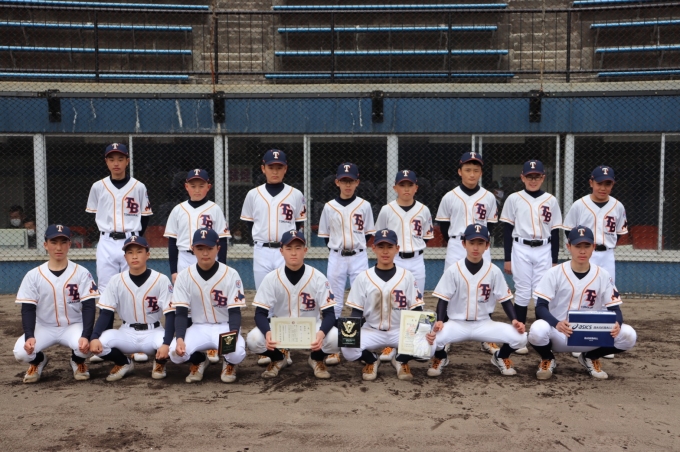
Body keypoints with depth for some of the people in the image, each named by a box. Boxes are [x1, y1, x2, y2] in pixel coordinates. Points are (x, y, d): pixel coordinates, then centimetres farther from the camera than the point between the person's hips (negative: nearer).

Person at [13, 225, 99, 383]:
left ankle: (78, 362, 6)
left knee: (83, 346, -33)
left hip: (74, 326, -1)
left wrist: (86, 336, -26)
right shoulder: (33, 275, -4)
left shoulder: (81, 273, -8)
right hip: (44, 328, 2)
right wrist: (29, 336, -22)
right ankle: (38, 361, 13)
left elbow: (88, 307, -12)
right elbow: (28, 309, -4)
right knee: (21, 352, -26)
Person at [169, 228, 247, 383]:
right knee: (176, 353, -28)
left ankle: (229, 363, 8)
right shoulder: (184, 276, -6)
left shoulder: (231, 275, -12)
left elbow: (235, 312, -12)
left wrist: (233, 337, -31)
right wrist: (179, 338, -25)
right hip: (198, 328, 2)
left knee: (237, 353, -34)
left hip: (225, 327, -2)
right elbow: (181, 313, -7)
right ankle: (199, 361, 10)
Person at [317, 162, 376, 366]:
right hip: (336, 258, 1)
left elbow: (368, 233, 7)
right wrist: (338, 246, 3)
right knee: (335, 303, 4)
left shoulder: (364, 206, 1)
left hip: (359, 257, 0)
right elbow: (325, 235, 8)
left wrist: (356, 246, 0)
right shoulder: (329, 207, 2)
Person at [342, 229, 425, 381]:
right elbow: (357, 311, -1)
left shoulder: (407, 276, -2)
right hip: (371, 331, 0)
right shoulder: (363, 277, -2)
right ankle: (371, 360, 7)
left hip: (400, 331, 0)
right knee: (348, 347, -29)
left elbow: (416, 310, -3)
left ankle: (401, 360, 5)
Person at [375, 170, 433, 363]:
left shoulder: (423, 210, 3)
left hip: (417, 261, 2)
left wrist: (414, 247, 1)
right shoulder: (387, 210, -2)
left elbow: (428, 236, 11)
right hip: (394, 261, -2)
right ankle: (390, 345, 7)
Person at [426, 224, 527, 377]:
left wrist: (514, 320, -16)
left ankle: (501, 357, 14)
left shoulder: (494, 271, -3)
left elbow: (505, 299, 2)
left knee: (520, 337, -23)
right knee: (432, 337, -32)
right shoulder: (453, 271, -6)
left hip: (483, 324, 1)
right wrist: (439, 321, -23)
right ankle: (440, 357, 8)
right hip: (456, 324, -1)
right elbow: (443, 300, -6)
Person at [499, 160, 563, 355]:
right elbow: (507, 230, 2)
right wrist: (507, 259, -2)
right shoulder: (514, 199, 2)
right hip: (521, 249, -1)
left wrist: (554, 261, 4)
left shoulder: (551, 200, 6)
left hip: (544, 251, 2)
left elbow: (555, 232, 7)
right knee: (522, 293, -1)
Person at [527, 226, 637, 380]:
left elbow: (615, 309, -1)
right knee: (538, 331, -36)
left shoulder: (603, 275, 0)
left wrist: (616, 324, -26)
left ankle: (590, 357, 10)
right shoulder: (555, 273, -8)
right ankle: (548, 359, 2)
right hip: (558, 336, -3)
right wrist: (557, 324, -34)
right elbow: (540, 307, -13)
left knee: (628, 335, -20)